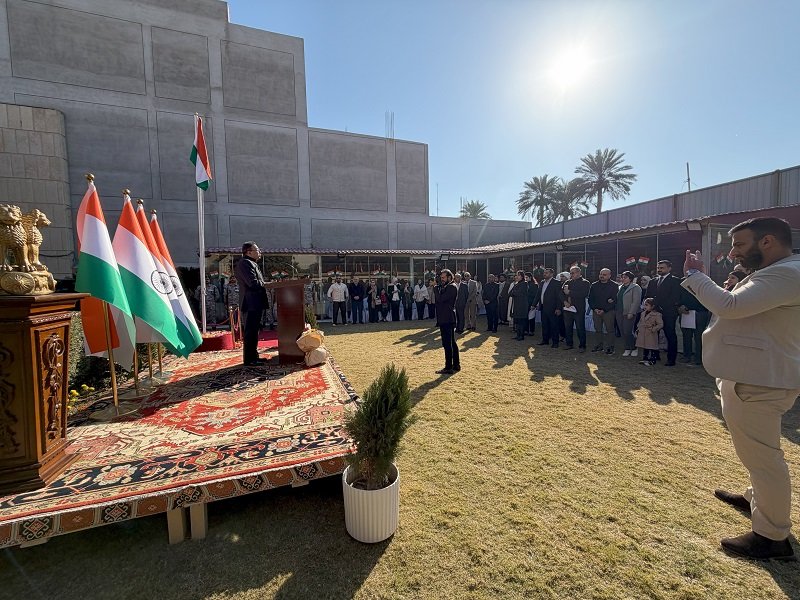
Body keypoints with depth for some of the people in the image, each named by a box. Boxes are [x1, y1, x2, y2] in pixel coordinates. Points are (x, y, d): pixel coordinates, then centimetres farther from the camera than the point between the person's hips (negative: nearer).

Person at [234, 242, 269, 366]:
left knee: (254, 331, 16)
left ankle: (254, 356, 26)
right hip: (251, 304, -11)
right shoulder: (245, 263, -13)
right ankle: (248, 360, 1)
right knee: (250, 332, -5)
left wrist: (263, 283, 5)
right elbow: (253, 283, -22)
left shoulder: (251, 263, 21)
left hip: (255, 304, 11)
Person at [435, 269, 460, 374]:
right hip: (444, 319, 10)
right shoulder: (444, 287, 19)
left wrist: (437, 290, -3)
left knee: (447, 344, -7)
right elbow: (439, 299, 16)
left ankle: (449, 368, -2)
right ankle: (456, 365, 24)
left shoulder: (452, 287, -12)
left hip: (448, 319, -10)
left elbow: (441, 299, -21)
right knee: (452, 343, 15)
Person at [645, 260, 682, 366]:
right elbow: (648, 297, 16)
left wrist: (662, 308, -13)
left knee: (670, 336, 0)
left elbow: (675, 297, -8)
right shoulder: (653, 282, 18)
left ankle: (671, 359, 4)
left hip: (668, 313, -5)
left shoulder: (675, 280, 1)